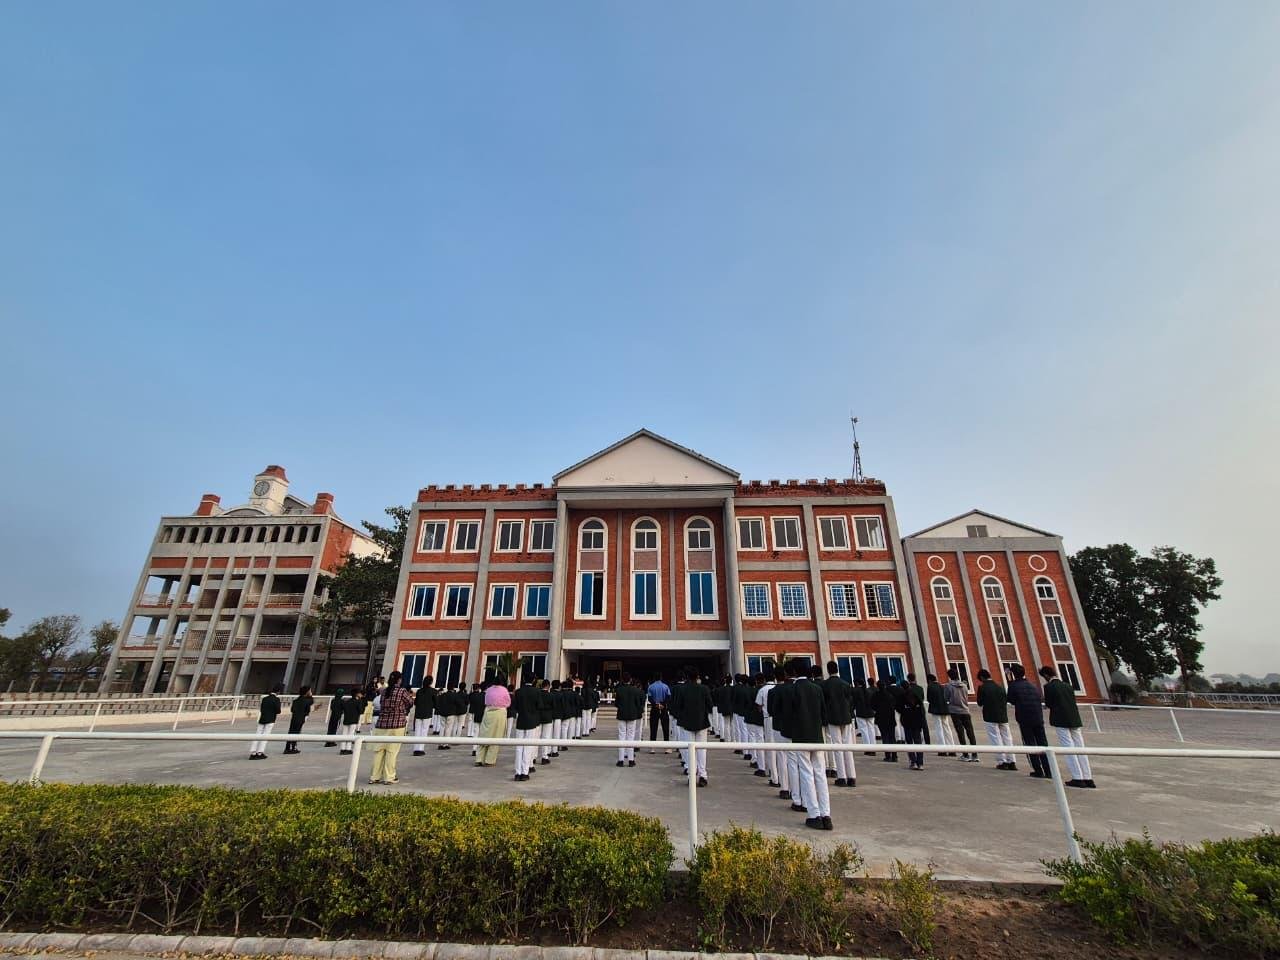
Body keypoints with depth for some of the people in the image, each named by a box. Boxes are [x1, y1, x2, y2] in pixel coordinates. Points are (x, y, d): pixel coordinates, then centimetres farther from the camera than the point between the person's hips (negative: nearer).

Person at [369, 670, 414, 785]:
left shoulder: (384, 691, 5)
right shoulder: (402, 691, -8)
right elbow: (410, 703, 4)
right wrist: (410, 696, 25)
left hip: (381, 725, 5)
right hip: (396, 725, -5)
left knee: (378, 750, 11)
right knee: (392, 751, 2)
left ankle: (374, 777, 17)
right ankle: (389, 777, 8)